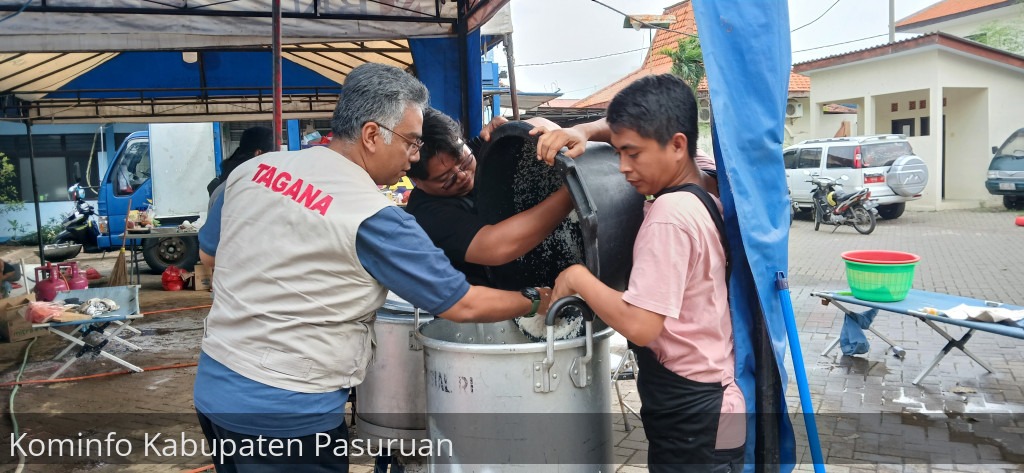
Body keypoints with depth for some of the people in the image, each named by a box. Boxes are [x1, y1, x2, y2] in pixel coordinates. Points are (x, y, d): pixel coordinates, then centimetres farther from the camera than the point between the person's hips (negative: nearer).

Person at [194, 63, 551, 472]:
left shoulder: (252, 169, 0)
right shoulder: (374, 219, -19)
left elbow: (208, 254, 16)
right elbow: (463, 305, -12)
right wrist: (536, 300, 3)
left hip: (214, 389, 7)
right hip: (286, 413, -7)